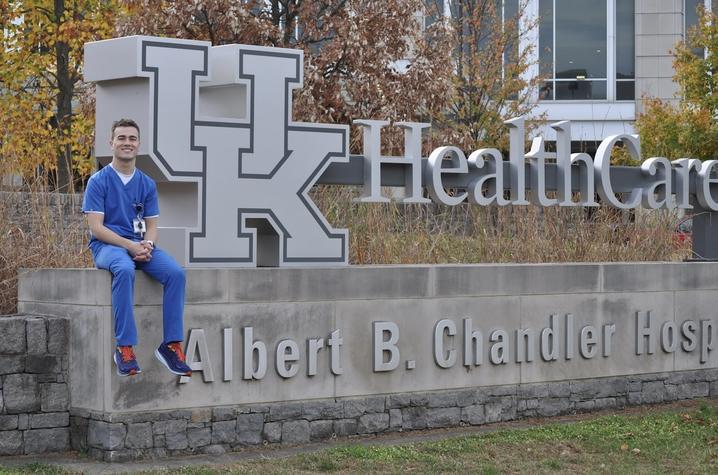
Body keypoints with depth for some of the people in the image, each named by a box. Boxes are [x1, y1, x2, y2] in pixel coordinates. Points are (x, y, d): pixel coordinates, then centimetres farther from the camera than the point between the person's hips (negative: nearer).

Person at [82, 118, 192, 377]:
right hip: (106, 245, -4)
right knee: (125, 269, -39)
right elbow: (96, 227, -8)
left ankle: (171, 344, -21)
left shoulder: (147, 184, 13)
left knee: (175, 272, -24)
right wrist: (129, 245, -20)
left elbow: (151, 225, 12)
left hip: (140, 246, 5)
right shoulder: (98, 181, -1)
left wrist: (147, 245, -12)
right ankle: (124, 347, -38)